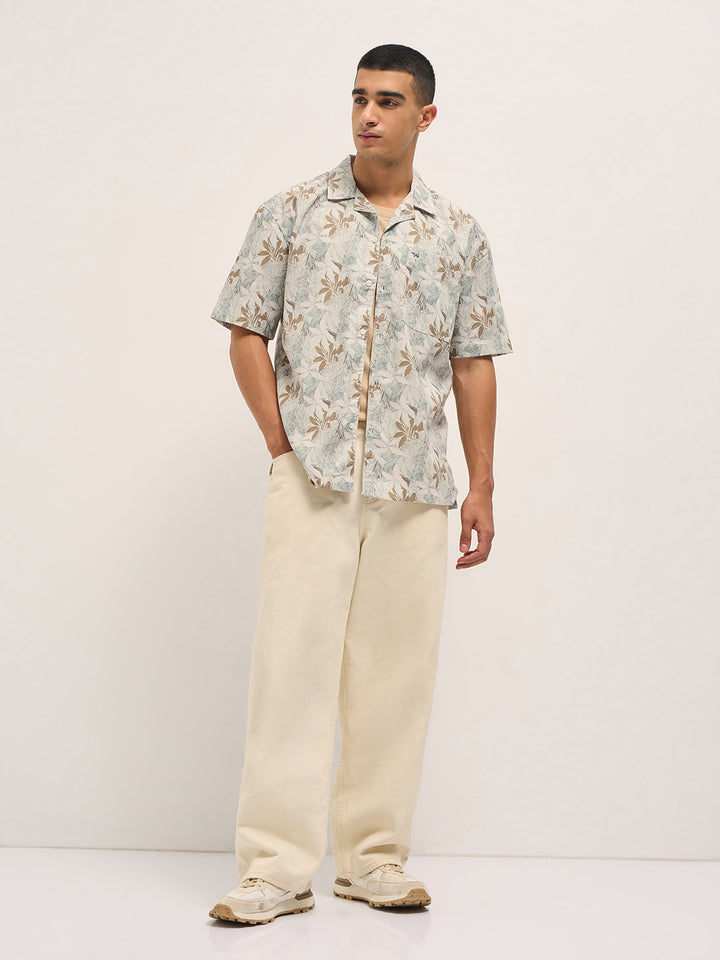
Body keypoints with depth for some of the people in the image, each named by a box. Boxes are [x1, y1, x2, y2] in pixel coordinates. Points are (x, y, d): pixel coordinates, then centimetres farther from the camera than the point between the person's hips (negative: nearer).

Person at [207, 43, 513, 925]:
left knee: (396, 672, 5)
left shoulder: (459, 236, 10)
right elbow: (246, 333, 6)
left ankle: (374, 857, 16)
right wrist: (281, 441, -2)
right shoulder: (291, 214, 5)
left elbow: (474, 365, 10)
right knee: (292, 659, -7)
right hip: (312, 477, -2)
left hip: (414, 487, 2)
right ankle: (277, 868, -3)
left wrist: (481, 486, 6)